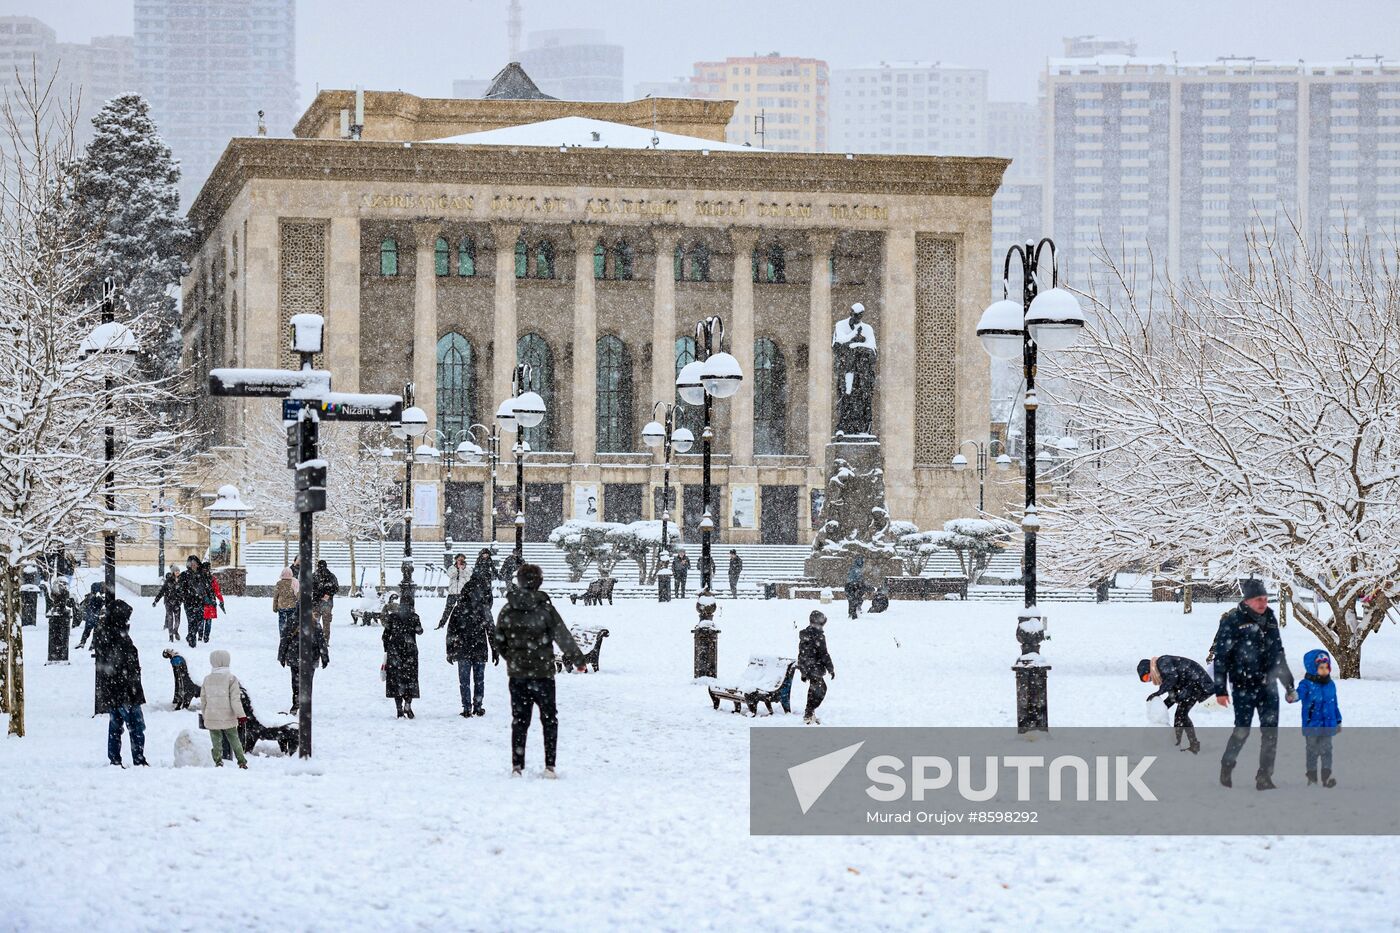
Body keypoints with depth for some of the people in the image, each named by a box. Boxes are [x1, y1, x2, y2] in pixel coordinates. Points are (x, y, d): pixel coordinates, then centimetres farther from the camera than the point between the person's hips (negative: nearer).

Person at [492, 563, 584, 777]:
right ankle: (549, 766, 4)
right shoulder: (545, 609, -11)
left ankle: (517, 766, 7)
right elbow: (563, 637, -5)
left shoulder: (507, 611, -1)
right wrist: (577, 659, 9)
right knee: (549, 719, 8)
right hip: (543, 672, -3)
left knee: (519, 719, 10)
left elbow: (498, 642, 5)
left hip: (517, 673, 3)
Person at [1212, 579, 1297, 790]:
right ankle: (1227, 767, 25)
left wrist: (1289, 685, 20)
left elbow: (1279, 653, 19)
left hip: (1268, 685, 5)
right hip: (1244, 687, -5)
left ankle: (1265, 776, 7)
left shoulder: (1270, 618, 9)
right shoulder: (1232, 621, -10)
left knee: (1270, 732, 0)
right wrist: (1220, 690, -11)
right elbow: (1220, 656, -9)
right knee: (1242, 730, 1)